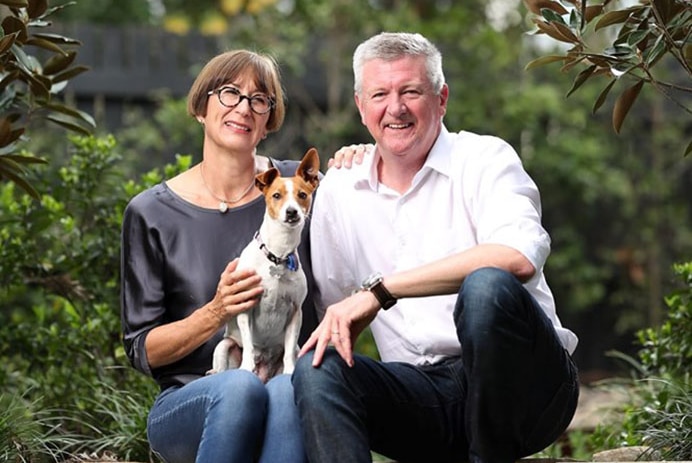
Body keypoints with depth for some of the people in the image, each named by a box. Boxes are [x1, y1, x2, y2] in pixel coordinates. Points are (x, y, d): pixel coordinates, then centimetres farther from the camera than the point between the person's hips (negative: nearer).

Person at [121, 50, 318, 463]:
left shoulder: (298, 185, 7)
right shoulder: (152, 213, 4)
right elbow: (142, 350, 4)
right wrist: (216, 313, -13)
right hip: (187, 404, 0)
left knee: (287, 390, -36)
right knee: (240, 386, -36)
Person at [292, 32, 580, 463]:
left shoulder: (483, 160, -2)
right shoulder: (338, 190, 13)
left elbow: (520, 257, -23)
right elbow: (329, 309, 20)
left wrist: (381, 289, -24)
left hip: (519, 390, -3)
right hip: (422, 392, 4)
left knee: (487, 286, -33)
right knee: (318, 367, -23)